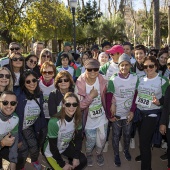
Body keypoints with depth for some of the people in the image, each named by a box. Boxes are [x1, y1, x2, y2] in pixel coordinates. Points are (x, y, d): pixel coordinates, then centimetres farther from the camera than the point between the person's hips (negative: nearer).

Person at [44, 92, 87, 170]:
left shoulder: (77, 119, -16)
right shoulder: (54, 122, -34)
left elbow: (78, 139, -4)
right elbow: (53, 147, -25)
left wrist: (76, 157, -11)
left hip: (66, 147, 5)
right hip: (51, 151, -5)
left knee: (83, 161, -5)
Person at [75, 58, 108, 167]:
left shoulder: (102, 81, -14)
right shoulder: (80, 84, -23)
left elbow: (107, 95, 5)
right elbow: (79, 105, -23)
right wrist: (91, 96, -30)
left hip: (101, 116, 2)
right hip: (89, 119, -2)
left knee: (102, 139, 14)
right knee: (90, 141, 14)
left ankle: (99, 153, 48)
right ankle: (89, 154, 48)